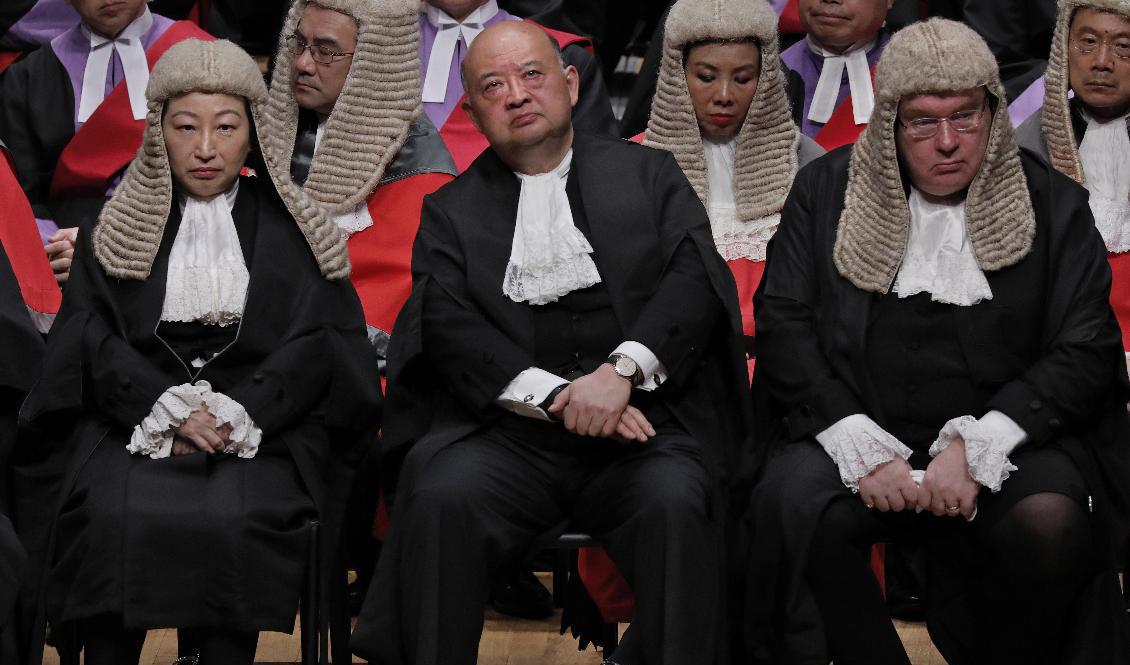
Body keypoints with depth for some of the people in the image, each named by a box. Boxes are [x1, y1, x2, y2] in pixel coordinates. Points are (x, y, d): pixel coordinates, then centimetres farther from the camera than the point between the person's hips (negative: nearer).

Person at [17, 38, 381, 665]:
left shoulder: (289, 230, 15)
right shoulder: (118, 231, 16)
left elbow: (315, 344, 3)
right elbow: (89, 340, 5)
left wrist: (235, 415, -13)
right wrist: (170, 408, -13)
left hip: (263, 422, -1)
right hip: (130, 420, 1)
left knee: (233, 517, -33)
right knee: (115, 513, -31)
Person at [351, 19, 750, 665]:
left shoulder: (648, 174, 17)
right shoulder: (451, 211, 17)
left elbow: (696, 278, 3)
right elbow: (448, 327, 2)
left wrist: (622, 369, -15)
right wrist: (556, 397, -14)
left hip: (641, 419, 0)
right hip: (508, 431, 0)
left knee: (675, 500, -33)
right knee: (443, 495, -31)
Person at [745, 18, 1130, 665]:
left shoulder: (1053, 205, 6)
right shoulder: (826, 191, 9)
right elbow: (783, 324, 2)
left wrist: (980, 446, -15)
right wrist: (861, 447, -13)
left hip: (1007, 439, -1)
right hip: (860, 431, 1)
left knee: (1052, 522, -33)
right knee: (791, 502, -31)